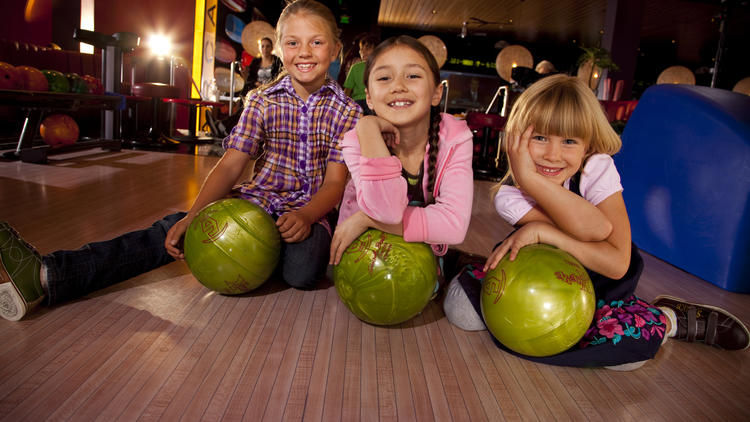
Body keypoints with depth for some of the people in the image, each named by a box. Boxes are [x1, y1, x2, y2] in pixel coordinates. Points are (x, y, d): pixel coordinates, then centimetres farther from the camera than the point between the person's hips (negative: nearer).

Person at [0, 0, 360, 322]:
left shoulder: (347, 112, -1)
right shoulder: (262, 102, 4)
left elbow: (335, 183, -8)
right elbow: (230, 165, -5)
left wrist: (305, 216, -30)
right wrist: (192, 217, -20)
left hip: (312, 211, -1)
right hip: (257, 202, 2)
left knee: (303, 271, -36)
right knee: (174, 232, -22)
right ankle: (44, 276, -30)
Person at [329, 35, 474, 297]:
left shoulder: (455, 138, -22)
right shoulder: (358, 140, -23)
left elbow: (454, 225, -33)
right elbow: (386, 210, -39)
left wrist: (367, 218, -31)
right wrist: (368, 128, -40)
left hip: (423, 245, 0)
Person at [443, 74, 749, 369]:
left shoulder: (598, 169, -21)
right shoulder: (508, 197, -21)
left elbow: (618, 263, -29)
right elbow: (594, 230, -33)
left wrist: (542, 231, -35)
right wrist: (528, 177, -41)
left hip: (599, 276, -1)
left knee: (627, 340, -31)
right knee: (462, 299, -18)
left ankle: (670, 320, 1)